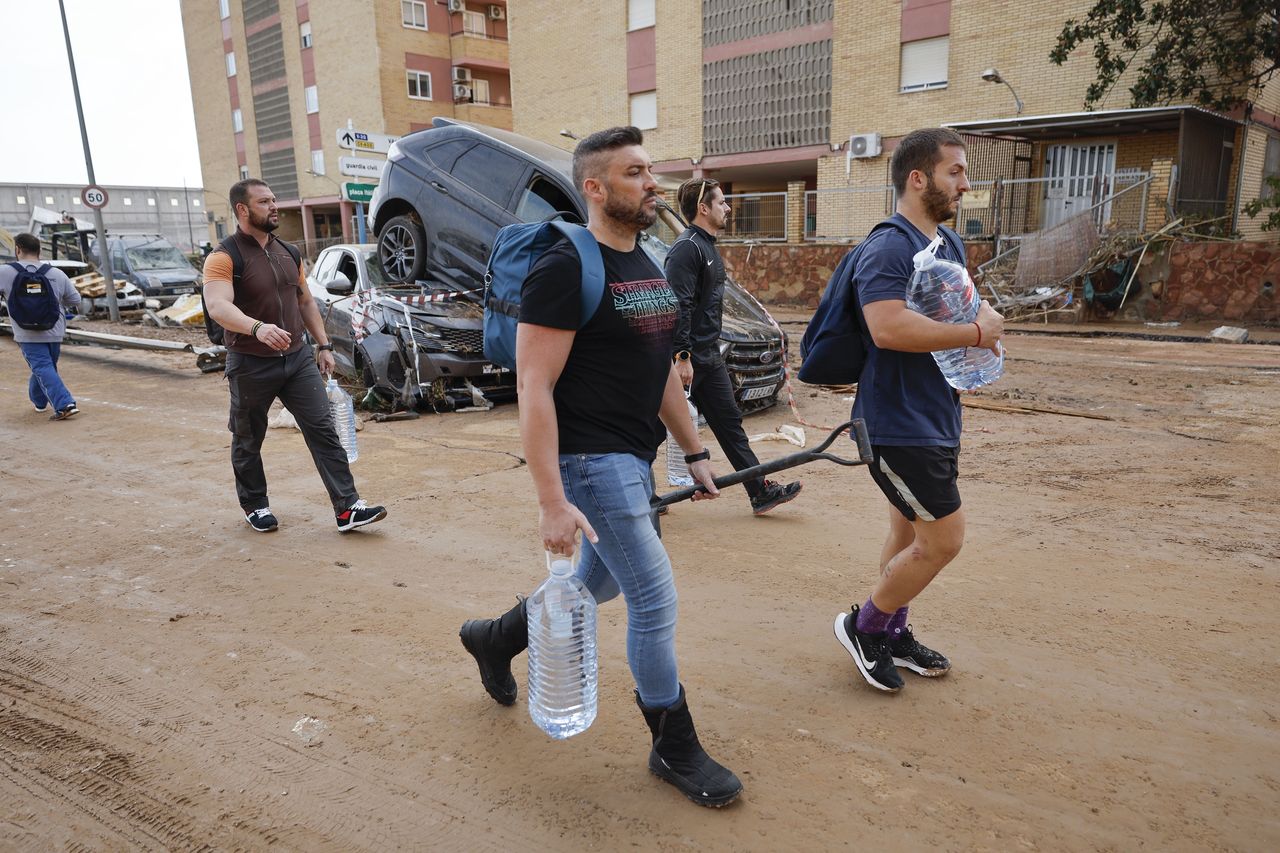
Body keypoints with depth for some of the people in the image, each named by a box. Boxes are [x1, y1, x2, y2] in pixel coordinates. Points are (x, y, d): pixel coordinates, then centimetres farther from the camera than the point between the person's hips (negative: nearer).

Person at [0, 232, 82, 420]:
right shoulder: (57, 274, 1)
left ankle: (65, 405, -20)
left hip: (27, 335, -4)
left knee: (43, 369, -7)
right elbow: (75, 300, 7)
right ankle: (39, 401, 36)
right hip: (54, 332, 4)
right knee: (47, 367, 20)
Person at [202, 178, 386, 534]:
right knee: (248, 441, 11)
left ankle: (347, 508, -5)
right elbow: (218, 306, -29)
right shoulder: (224, 258, -12)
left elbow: (305, 301, 18)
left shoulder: (286, 252, 10)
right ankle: (254, 506, 31)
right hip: (251, 366, -5)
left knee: (323, 430, -4)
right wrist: (258, 327, -46)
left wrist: (323, 345, 13)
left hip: (298, 358, 5)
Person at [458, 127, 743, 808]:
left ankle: (494, 638, 45)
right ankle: (673, 748, 18)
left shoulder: (647, 266, 12)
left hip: (634, 459, 9)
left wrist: (694, 452, 17)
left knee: (601, 582, 21)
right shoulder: (566, 269, -16)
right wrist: (551, 501, -23)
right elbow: (533, 389, -19)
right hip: (590, 459, -9)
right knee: (655, 601, -3)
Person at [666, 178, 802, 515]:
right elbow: (678, 305, -22)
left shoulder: (708, 246, 17)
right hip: (688, 357, -10)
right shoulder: (686, 247, -15)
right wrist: (682, 356, -25)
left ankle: (760, 491, 13)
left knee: (729, 421, 10)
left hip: (709, 356, 10)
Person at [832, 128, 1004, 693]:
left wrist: (984, 321, 3)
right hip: (899, 426, -10)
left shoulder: (948, 245, 14)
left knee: (911, 533, 18)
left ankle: (893, 634, 34)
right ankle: (863, 626, 14)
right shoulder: (889, 248, -18)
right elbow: (888, 327, -33)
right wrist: (974, 333, -22)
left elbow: (963, 306, 27)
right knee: (944, 539, -4)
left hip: (935, 420, 10)